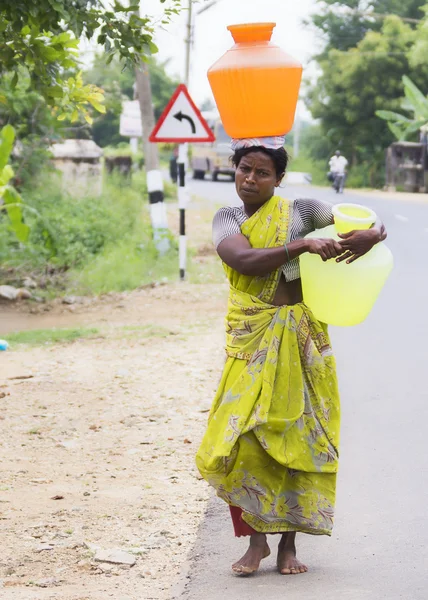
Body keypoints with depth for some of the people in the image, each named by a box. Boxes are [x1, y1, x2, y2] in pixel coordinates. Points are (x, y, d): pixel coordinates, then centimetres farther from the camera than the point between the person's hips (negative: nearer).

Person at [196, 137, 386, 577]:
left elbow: (373, 225, 1)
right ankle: (256, 537, 7)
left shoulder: (301, 212, 2)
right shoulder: (226, 220, 4)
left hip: (300, 340, 0)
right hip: (251, 341, 0)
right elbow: (245, 260, -17)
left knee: (297, 439, 3)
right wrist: (303, 246, -28)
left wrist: (370, 236, -24)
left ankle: (288, 543, 13)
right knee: (240, 442, -8)